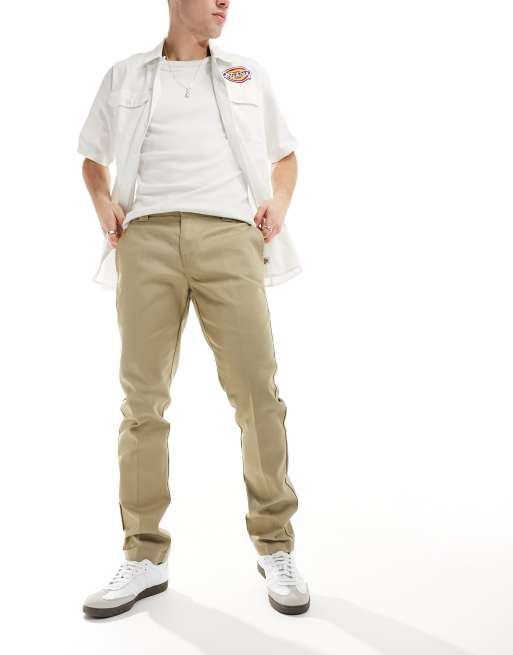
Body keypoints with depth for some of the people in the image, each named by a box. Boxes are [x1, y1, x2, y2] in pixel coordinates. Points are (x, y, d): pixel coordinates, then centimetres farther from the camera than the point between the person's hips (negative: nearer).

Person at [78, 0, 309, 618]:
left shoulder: (248, 74, 23)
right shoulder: (123, 76, 22)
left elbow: (285, 156, 28)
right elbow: (93, 159, 28)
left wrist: (279, 199, 6)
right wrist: (103, 201, 7)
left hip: (228, 236, 0)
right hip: (147, 237, 1)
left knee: (257, 389, -10)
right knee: (143, 397, -4)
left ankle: (276, 547, 4)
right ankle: (145, 557, 6)